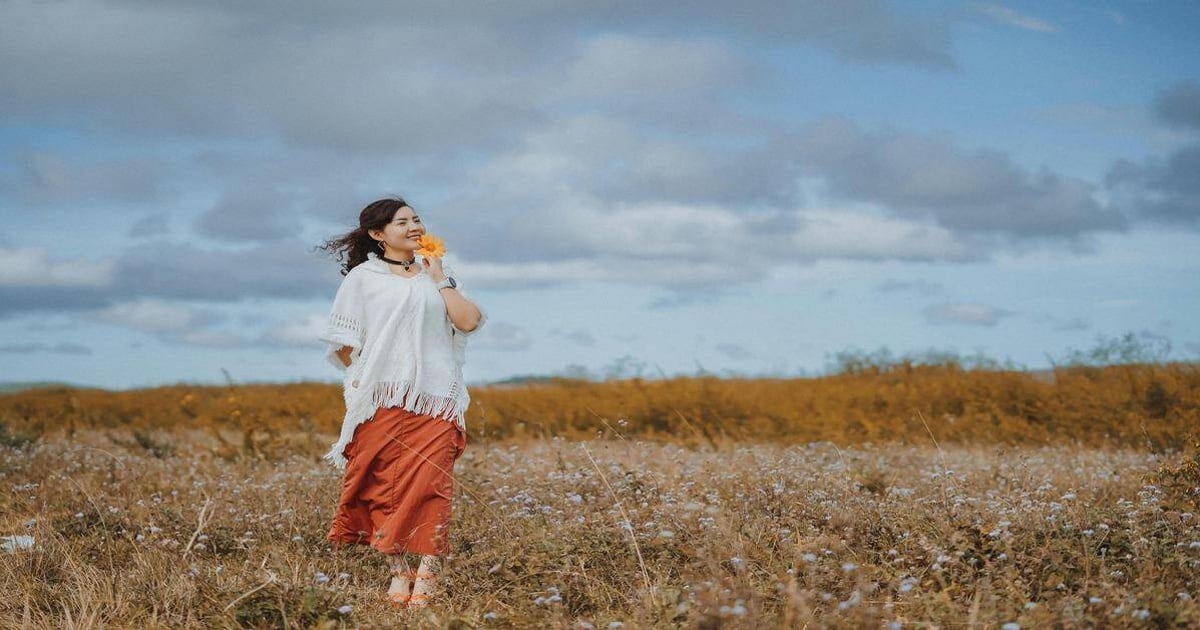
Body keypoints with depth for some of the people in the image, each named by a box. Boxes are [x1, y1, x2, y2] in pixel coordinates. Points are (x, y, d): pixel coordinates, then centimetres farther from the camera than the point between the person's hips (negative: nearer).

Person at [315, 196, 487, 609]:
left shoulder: (437, 277, 17)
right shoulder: (363, 277, 8)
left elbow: (469, 321, 2)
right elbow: (344, 342, 6)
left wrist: (440, 278, 4)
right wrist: (360, 380, -4)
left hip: (433, 400, 2)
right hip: (382, 400, -2)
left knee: (430, 483, -9)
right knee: (387, 484, -4)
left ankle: (427, 574, -9)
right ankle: (398, 571, 4)